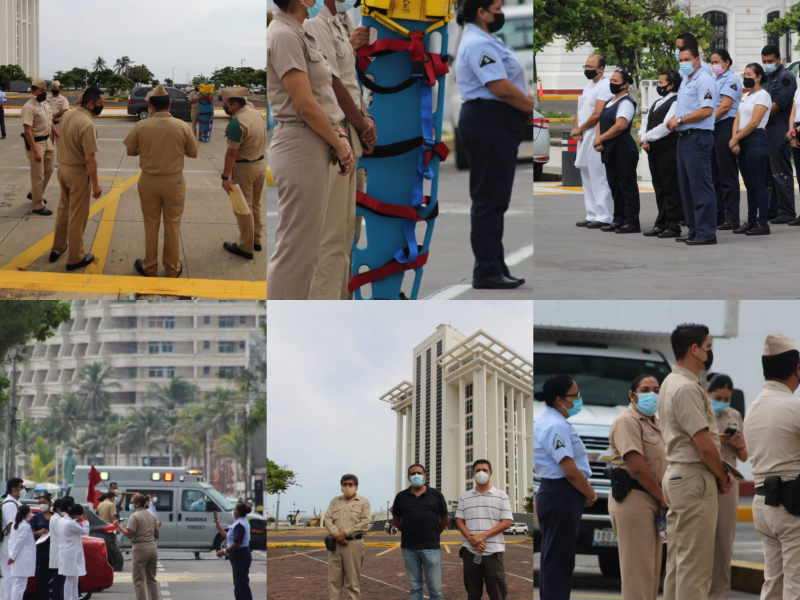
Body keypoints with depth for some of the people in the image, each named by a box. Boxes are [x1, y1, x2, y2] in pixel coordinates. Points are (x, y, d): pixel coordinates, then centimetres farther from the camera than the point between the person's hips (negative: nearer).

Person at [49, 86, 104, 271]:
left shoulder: (67, 115, -2)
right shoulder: (88, 124, -27)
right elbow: (90, 158, -25)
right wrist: (95, 184, -18)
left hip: (63, 167, 8)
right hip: (79, 172, -8)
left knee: (64, 209, 24)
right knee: (77, 216, 6)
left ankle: (57, 248, 37)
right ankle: (75, 258, 17)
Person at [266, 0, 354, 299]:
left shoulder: (299, 34, 16)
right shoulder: (284, 36, -15)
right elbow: (306, 106, -18)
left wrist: (340, 137, 4)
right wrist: (339, 144, -7)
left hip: (315, 149, 10)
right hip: (300, 147, -10)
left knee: (302, 249, 13)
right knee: (294, 250, -8)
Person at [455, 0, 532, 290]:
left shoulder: (487, 42, 20)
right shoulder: (479, 44, -15)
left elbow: (511, 85, 21)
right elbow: (502, 89, -22)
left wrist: (530, 105, 6)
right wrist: (536, 109, -10)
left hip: (496, 125, 11)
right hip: (489, 123, -11)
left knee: (494, 199, 13)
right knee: (489, 198, -8)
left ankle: (495, 268, 17)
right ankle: (486, 272, -6)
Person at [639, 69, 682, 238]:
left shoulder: (675, 102, -11)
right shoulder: (657, 103, 19)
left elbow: (666, 126, -19)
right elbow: (646, 121, 19)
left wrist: (645, 137, -11)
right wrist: (643, 139, -1)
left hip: (668, 151, -9)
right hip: (653, 151, 9)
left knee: (670, 188, -5)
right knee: (659, 188, 12)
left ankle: (673, 226, -2)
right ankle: (661, 224, 18)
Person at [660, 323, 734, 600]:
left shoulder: (671, 383, 15)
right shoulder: (687, 388, -17)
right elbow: (705, 445, -19)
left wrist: (720, 473, 9)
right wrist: (723, 476, -4)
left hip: (675, 475, 11)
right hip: (694, 478, -11)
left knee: (677, 560, 13)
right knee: (695, 564, -8)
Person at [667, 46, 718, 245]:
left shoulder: (704, 80, -11)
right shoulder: (686, 82, 20)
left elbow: (706, 111, -20)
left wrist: (680, 119, -16)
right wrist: (674, 121, 7)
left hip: (698, 137, -11)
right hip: (684, 137, 11)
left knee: (701, 185, -10)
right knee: (686, 186, 13)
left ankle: (706, 232, -9)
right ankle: (693, 230, 19)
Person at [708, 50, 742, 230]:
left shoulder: (731, 80, -8)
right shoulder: (714, 80, 18)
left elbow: (725, 107, -15)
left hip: (725, 127, -9)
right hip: (713, 129, 9)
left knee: (727, 175, -7)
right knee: (714, 174, 10)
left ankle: (731, 218, -6)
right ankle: (717, 214, 15)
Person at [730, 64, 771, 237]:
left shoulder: (762, 96, -7)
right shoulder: (745, 96, 18)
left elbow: (754, 123, -14)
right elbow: (738, 119, 12)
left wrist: (735, 138, -10)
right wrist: (735, 139, -4)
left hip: (756, 140, -8)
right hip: (742, 142, 8)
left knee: (758, 183, -8)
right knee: (749, 183, 9)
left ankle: (763, 223, -8)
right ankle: (751, 221, 13)